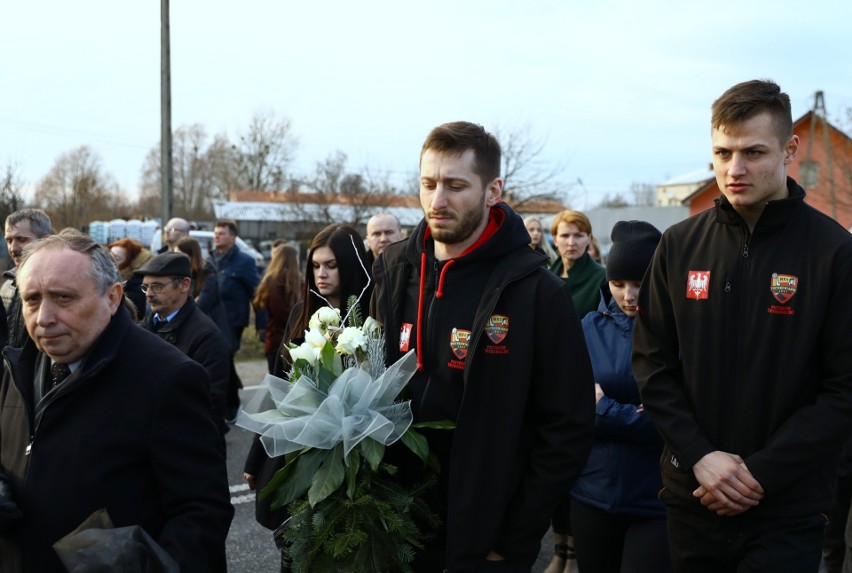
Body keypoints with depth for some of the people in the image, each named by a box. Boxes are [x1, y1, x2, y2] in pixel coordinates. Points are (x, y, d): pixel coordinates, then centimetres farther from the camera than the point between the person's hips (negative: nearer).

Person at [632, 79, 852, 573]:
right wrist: (700, 456, -9)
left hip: (788, 512, -3)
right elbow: (652, 363, 3)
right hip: (693, 499, 3)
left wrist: (760, 473, -15)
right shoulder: (680, 245, 2)